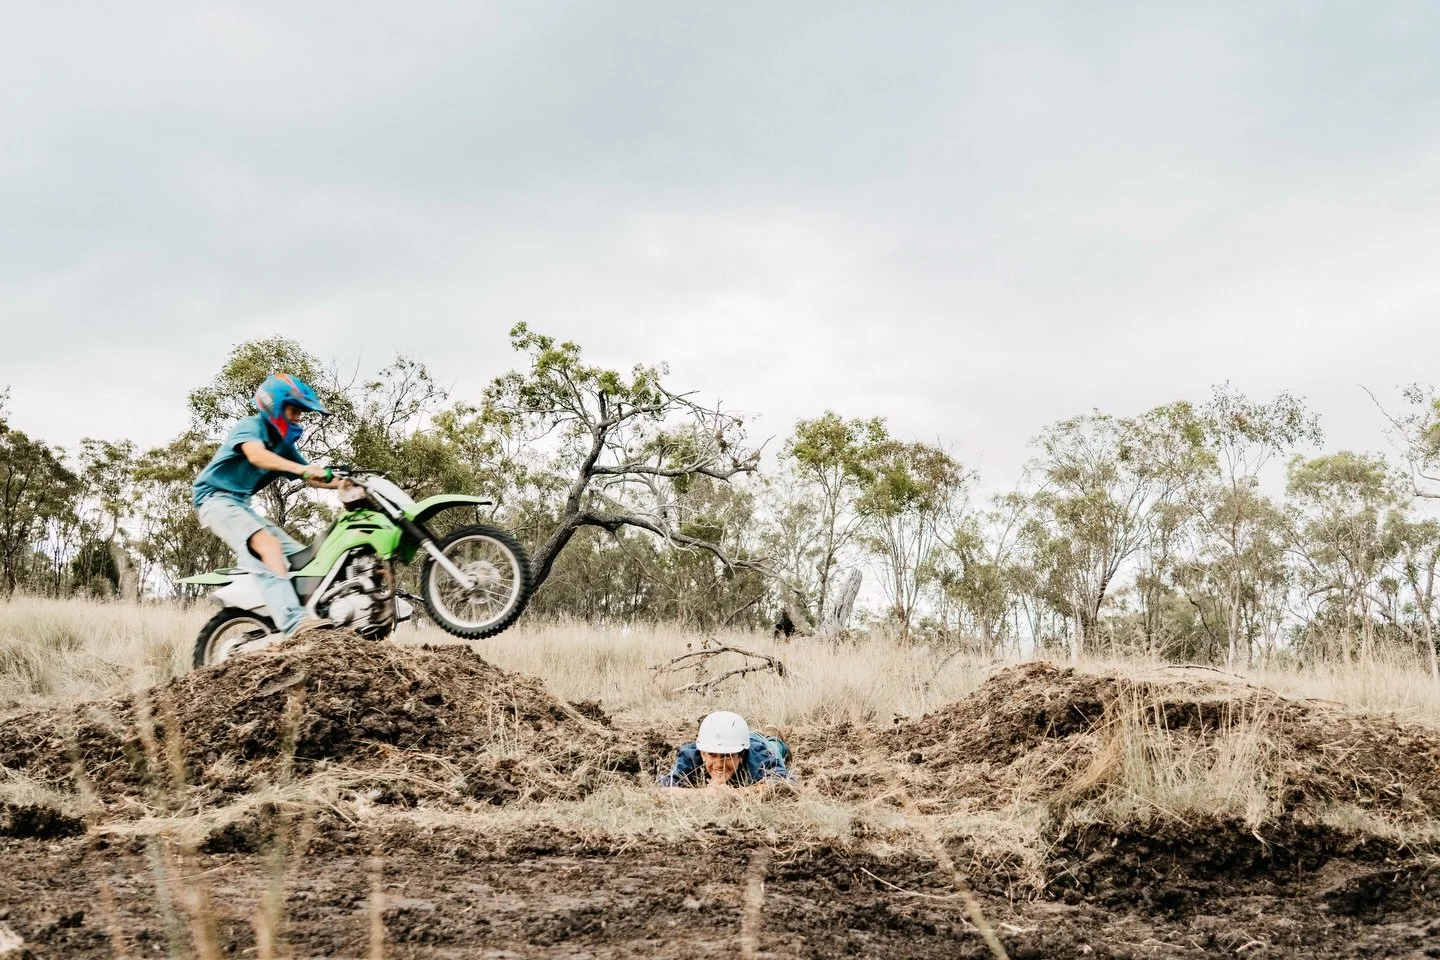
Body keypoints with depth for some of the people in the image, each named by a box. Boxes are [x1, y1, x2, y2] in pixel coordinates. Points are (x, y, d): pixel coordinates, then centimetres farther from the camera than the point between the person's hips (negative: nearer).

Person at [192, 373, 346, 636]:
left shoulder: (284, 445, 16)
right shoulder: (251, 426, -11)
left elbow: (311, 477, 16)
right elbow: (256, 455, -32)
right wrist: (301, 468, -46)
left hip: (242, 505, 10)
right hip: (217, 499, -10)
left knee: (299, 556, 4)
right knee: (269, 544, -32)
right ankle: (291, 620, -47)